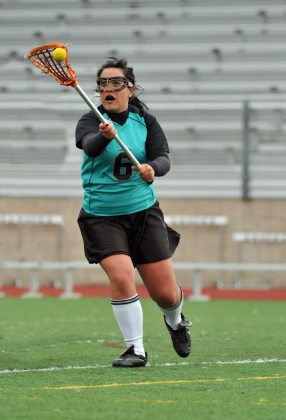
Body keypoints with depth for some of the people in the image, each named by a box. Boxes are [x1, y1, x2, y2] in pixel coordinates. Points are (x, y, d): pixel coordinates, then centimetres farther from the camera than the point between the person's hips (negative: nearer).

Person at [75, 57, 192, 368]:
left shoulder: (145, 122, 1)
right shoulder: (91, 121, -7)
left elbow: (163, 159, -11)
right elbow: (89, 146, -29)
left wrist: (152, 168, -34)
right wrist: (104, 136, -51)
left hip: (144, 211, 2)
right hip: (101, 216, -2)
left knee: (165, 293, 2)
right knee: (121, 275, -23)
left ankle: (175, 321, 39)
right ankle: (135, 349, -8)